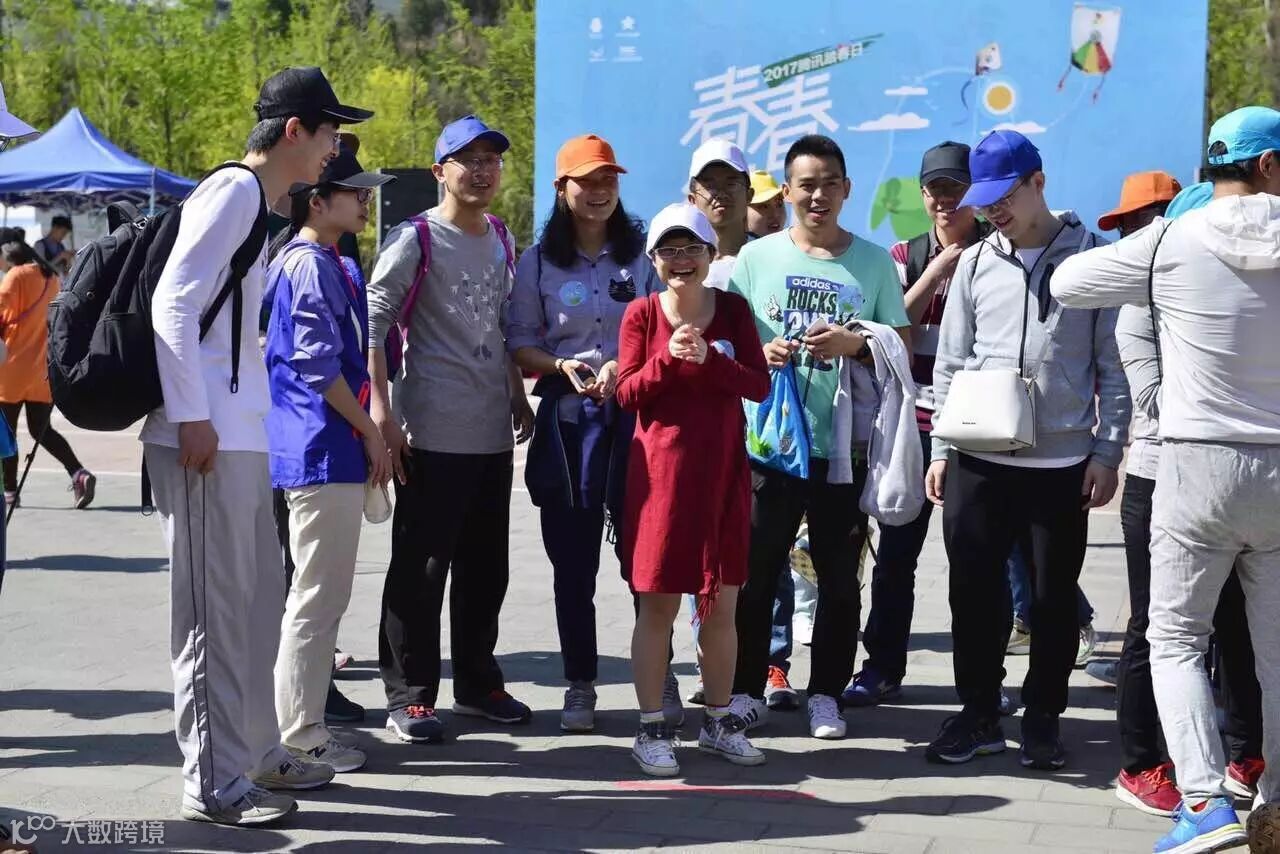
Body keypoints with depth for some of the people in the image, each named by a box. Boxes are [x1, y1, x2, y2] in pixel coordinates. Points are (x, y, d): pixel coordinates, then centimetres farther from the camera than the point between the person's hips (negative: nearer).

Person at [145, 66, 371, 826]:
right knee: (216, 612, -5)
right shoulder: (234, 190, -9)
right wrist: (191, 416, -21)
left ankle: (256, 752, 27)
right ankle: (213, 783, 1)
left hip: (241, 438, 10)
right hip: (206, 437, -10)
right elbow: (173, 303, -17)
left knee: (260, 601, 16)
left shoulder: (259, 202, 19)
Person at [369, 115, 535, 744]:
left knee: (485, 567, 14)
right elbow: (373, 322, -12)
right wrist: (383, 410, -18)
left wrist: (518, 396, 19)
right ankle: (408, 696, 6)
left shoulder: (502, 239, 14)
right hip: (431, 432, -7)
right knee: (421, 567, -2)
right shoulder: (415, 239, -7)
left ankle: (476, 682, 26)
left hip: (492, 432, 7)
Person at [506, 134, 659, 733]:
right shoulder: (538, 263, 8)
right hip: (567, 420, 1)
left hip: (635, 418, -1)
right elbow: (519, 344, 7)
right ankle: (580, 686, 15)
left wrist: (626, 367, -13)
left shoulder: (643, 255, 6)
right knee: (572, 563, 5)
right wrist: (562, 366, -12)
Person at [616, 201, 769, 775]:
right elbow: (627, 393, -2)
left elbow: (759, 386, -3)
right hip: (661, 467, -2)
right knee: (658, 603, 1)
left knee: (721, 603, 8)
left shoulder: (733, 310, 3)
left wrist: (708, 358, -18)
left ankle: (718, 722, 21)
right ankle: (651, 728, 9)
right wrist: (668, 358, -18)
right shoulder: (641, 314, 0)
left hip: (723, 470, 2)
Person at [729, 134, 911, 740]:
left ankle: (826, 694, 17)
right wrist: (757, 355, -12)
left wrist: (857, 344, -12)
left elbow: (903, 346, 7)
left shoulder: (873, 262, 6)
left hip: (844, 444, 0)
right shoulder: (756, 257, 6)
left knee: (839, 575, 6)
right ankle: (746, 688, 15)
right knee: (756, 570, 4)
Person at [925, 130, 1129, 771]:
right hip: (978, 461, 2)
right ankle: (978, 713, 19)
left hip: (1062, 464, -2)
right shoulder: (975, 264, 8)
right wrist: (941, 447, 5)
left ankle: (1042, 717, 19)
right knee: (974, 591, 5)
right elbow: (949, 364, 11)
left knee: (1054, 597, 5)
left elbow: (1114, 368, 1)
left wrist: (1107, 453, -4)